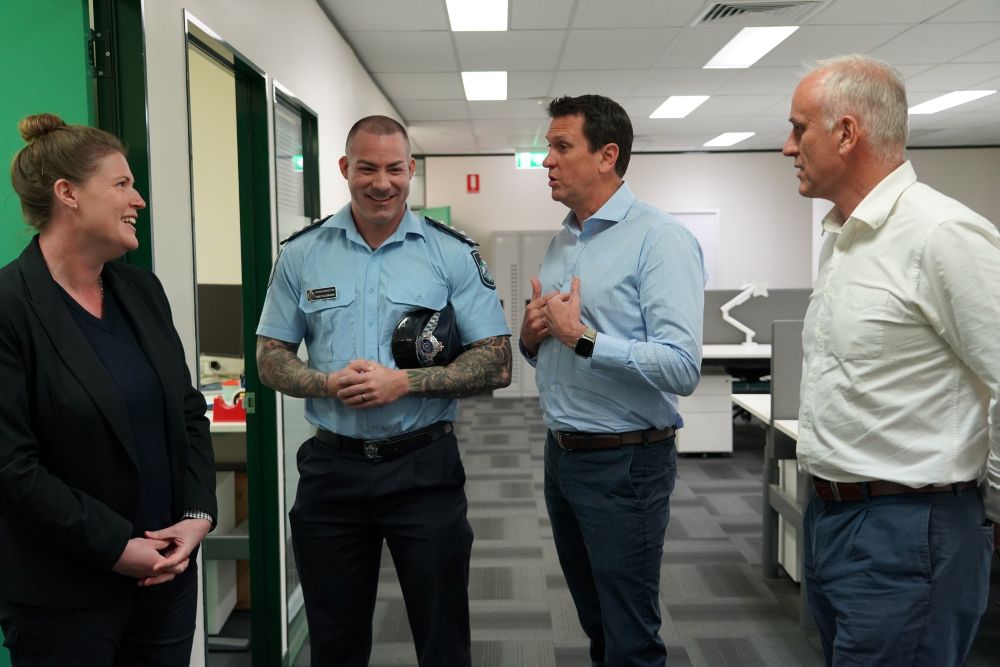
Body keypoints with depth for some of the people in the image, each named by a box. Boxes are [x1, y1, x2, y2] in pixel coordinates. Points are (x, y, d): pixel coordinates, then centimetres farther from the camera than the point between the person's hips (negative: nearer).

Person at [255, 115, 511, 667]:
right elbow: (269, 360, 6)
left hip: (424, 466, -1)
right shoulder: (301, 254, 2)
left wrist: (405, 382, -18)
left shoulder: (452, 253, -3)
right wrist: (329, 383, -15)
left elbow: (497, 364, -5)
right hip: (332, 467, 2)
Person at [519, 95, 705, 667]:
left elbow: (683, 368, -26)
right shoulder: (561, 242, 11)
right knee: (594, 621, 22)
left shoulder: (659, 239, -15)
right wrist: (532, 337, -3)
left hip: (625, 463, -7)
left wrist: (581, 338, -23)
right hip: (561, 454, 8)